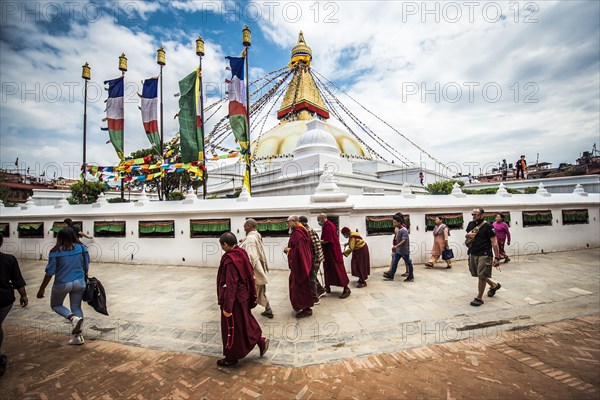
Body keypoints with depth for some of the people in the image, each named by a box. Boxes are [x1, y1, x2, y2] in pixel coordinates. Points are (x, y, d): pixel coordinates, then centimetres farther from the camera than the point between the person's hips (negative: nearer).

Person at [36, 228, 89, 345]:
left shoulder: (55, 252, -14)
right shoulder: (82, 248, -4)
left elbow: (50, 272, -10)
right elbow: (86, 267, 4)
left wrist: (42, 289, 2)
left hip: (62, 284, -3)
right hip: (79, 283, 3)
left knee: (55, 305, 23)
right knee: (76, 307, 15)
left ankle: (73, 318, -5)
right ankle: (77, 336, 16)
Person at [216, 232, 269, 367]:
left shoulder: (230, 260, -27)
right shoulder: (242, 253, -1)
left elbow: (230, 286, -26)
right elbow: (249, 276, 9)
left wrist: (227, 307, -19)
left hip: (234, 299, -8)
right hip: (243, 296, 8)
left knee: (232, 328, 11)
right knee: (245, 322, 25)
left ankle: (231, 358, 29)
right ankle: (261, 341, 31)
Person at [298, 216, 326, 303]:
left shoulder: (310, 231, -21)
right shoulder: (306, 231, 7)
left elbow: (317, 245, -23)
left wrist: (317, 260, -21)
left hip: (314, 258, -9)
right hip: (311, 258, 9)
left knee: (311, 277, 0)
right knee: (312, 275, 21)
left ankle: (314, 298, 13)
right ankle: (321, 290, 39)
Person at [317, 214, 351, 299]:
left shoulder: (328, 226, -18)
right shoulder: (328, 225, 14)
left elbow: (327, 240, -23)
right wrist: (320, 241, 7)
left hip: (332, 252, -10)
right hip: (329, 251, 10)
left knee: (337, 269, -6)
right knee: (328, 269, 15)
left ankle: (346, 288, 1)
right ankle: (327, 287, 24)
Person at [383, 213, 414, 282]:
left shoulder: (404, 230, -22)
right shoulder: (399, 230, 5)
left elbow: (404, 240, -29)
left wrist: (396, 246, -36)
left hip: (404, 250, -9)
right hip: (398, 250, 9)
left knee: (408, 263, 7)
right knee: (394, 262, 10)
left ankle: (411, 277, 20)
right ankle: (391, 275, 17)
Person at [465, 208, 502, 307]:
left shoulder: (487, 226, -11)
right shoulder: (471, 224, 8)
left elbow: (494, 242, -13)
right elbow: (466, 235, 24)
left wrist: (497, 257, -16)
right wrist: (467, 235, -2)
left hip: (484, 255, -7)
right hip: (473, 254, 7)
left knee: (481, 276, -3)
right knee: (478, 275, 17)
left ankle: (479, 298, 10)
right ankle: (494, 285, 43)